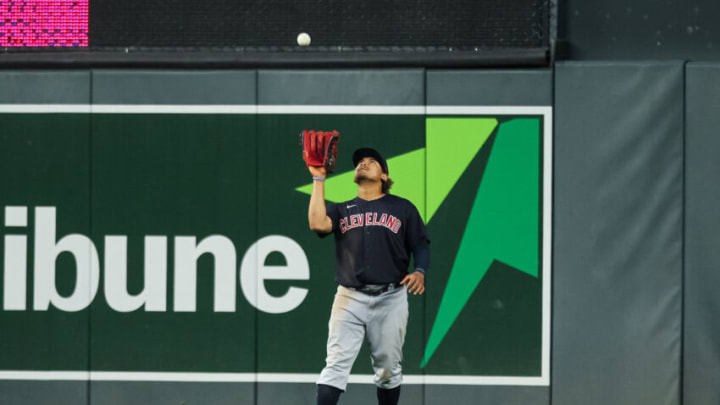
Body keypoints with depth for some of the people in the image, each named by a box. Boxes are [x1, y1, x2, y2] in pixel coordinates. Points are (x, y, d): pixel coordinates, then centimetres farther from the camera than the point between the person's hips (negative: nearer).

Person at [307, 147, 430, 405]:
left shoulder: (403, 208, 14)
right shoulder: (342, 210, 16)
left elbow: (421, 245, 9)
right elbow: (318, 223, -4)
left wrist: (420, 272, -12)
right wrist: (318, 179, -1)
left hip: (391, 297, 0)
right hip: (350, 298, 0)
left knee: (389, 369, 4)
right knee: (336, 364, -10)